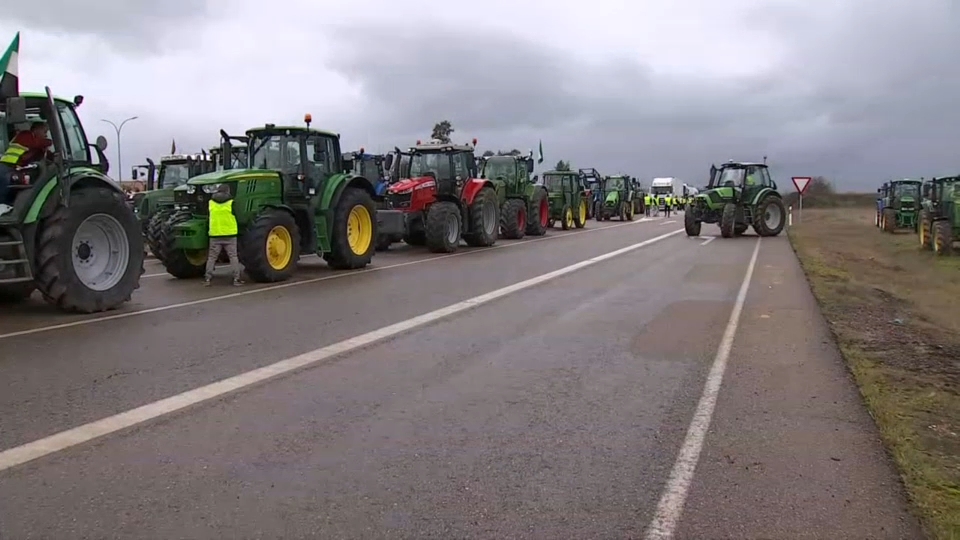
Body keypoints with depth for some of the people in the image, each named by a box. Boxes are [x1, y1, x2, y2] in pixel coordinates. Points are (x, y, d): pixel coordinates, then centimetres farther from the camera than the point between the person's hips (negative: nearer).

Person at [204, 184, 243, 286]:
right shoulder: (231, 202, -6)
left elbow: (209, 216, 16)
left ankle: (207, 278, 4)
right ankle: (236, 279, -1)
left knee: (212, 257, 9)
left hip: (214, 234, 3)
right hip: (230, 234, -3)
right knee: (233, 257, 3)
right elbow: (237, 216, 0)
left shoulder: (210, 202, 6)